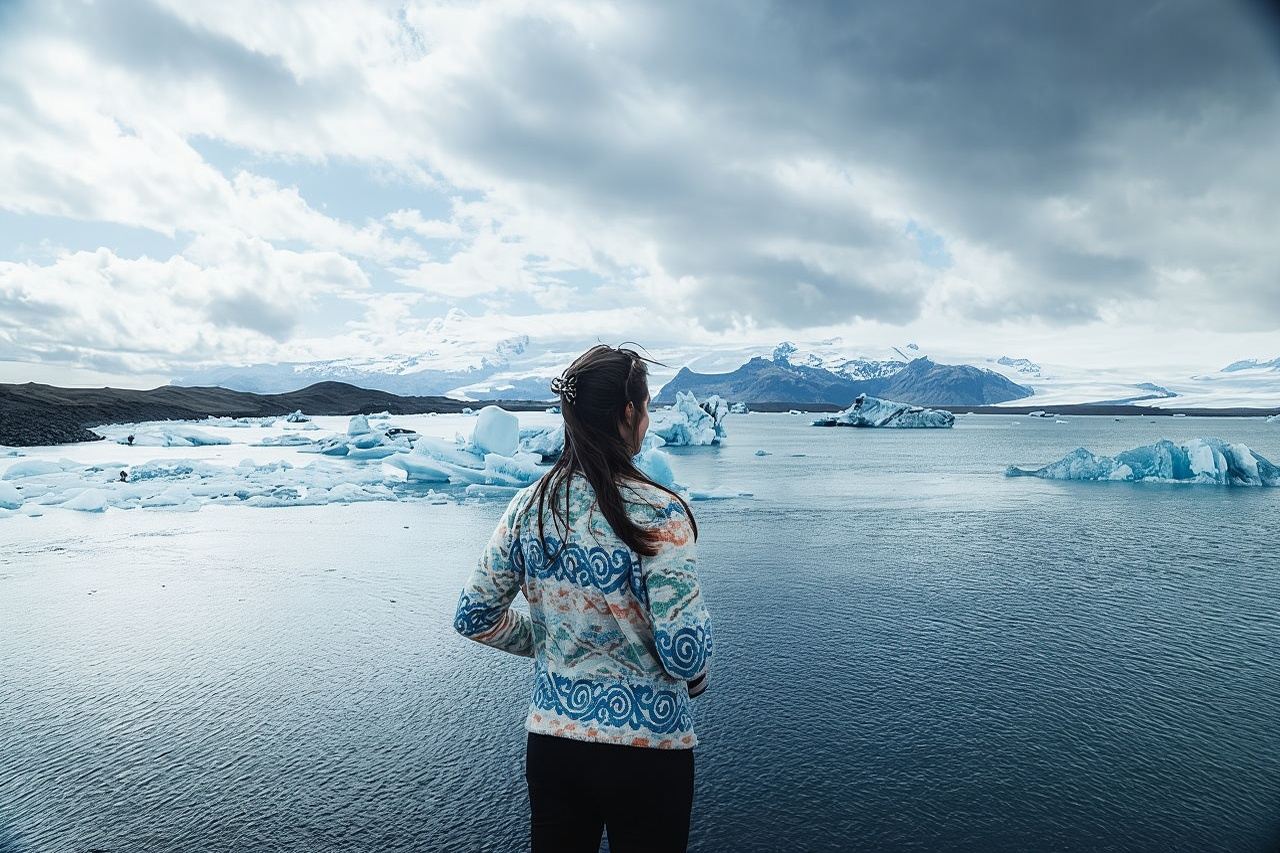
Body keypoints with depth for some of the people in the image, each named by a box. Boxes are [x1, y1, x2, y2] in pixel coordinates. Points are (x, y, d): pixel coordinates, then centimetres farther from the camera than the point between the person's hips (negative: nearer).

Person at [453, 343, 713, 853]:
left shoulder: (529, 505, -5)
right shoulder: (657, 511, -20)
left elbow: (473, 618, 2)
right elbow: (683, 653, -22)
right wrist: (696, 680, 0)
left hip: (550, 739, 4)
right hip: (647, 743, -4)